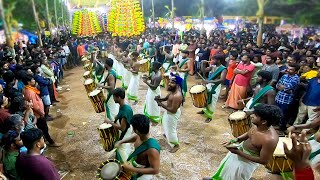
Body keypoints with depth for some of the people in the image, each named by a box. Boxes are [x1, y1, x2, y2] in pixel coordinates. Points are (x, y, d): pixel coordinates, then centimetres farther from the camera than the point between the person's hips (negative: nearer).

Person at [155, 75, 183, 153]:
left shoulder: (177, 96, -38)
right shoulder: (173, 90, -10)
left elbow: (173, 110, -34)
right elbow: (167, 97, 7)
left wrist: (162, 105, -29)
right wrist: (160, 99, -13)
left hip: (173, 114, -10)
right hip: (168, 112, 10)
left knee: (171, 129, 9)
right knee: (166, 124, 34)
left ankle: (176, 145, 32)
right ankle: (167, 134, 64)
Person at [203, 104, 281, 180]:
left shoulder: (270, 139, -37)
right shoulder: (257, 125, -15)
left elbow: (263, 161, -26)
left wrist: (239, 153, -28)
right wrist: (235, 140, -11)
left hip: (248, 160, -7)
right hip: (241, 147, 7)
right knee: (227, 164, 28)